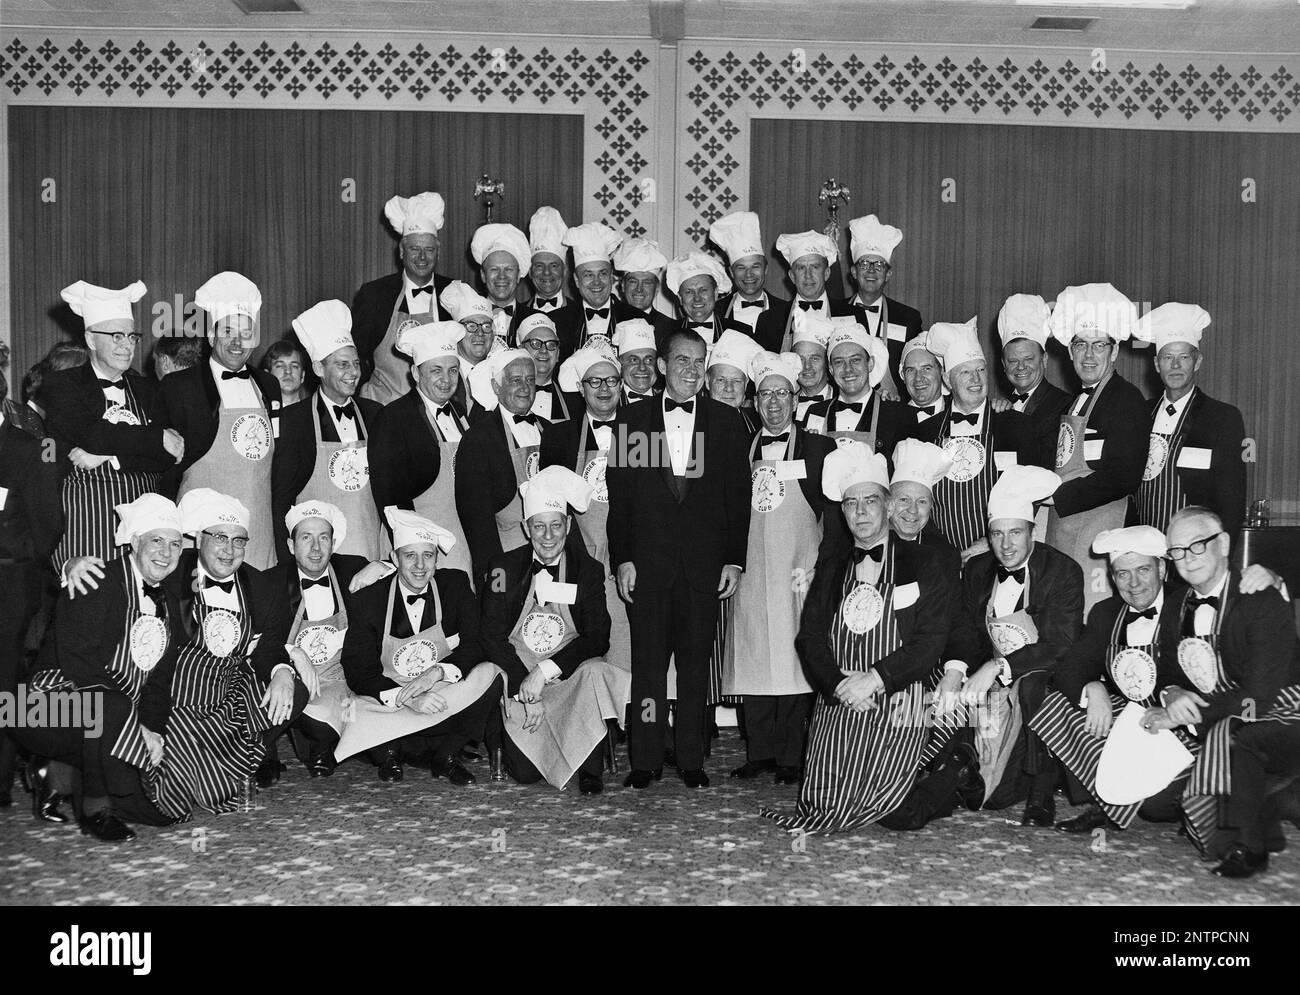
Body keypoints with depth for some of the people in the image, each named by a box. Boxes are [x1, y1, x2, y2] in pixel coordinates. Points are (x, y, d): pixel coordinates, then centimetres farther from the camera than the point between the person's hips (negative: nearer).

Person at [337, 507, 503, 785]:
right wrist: (407, 698, -29)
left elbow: (478, 644, -9)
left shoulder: (456, 585, -2)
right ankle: (389, 753, 1)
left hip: (444, 696, 2)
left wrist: (436, 673, -28)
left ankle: (445, 757, -9)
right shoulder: (367, 602, -8)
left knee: (489, 674, -26)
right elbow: (358, 673, -12)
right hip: (388, 706, -2)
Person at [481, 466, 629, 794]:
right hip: (518, 675, 0)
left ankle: (590, 768, -13)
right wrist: (523, 688, -15)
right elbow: (493, 638, -3)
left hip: (570, 676, 0)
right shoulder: (505, 567, 0)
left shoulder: (589, 571, 0)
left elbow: (598, 639, -8)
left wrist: (546, 670, -20)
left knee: (595, 672, -35)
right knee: (525, 772, -17)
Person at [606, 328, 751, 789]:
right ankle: (645, 759, 10)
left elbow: (737, 494, 6)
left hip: (705, 560, 0)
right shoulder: (632, 418, 7)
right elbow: (618, 493, 4)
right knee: (647, 659, 1)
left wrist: (734, 560, 0)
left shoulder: (725, 420, 8)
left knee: (696, 659, 4)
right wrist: (622, 558, -3)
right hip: (647, 558, 0)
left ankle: (692, 760, 13)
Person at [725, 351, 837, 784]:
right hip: (751, 567, 3)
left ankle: (791, 757, 2)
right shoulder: (743, 448, 13)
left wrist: (824, 565, -7)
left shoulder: (818, 448, 5)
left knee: (795, 660, -5)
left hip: (799, 568, -3)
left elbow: (834, 510, 2)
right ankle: (759, 753, 11)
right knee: (752, 657, 2)